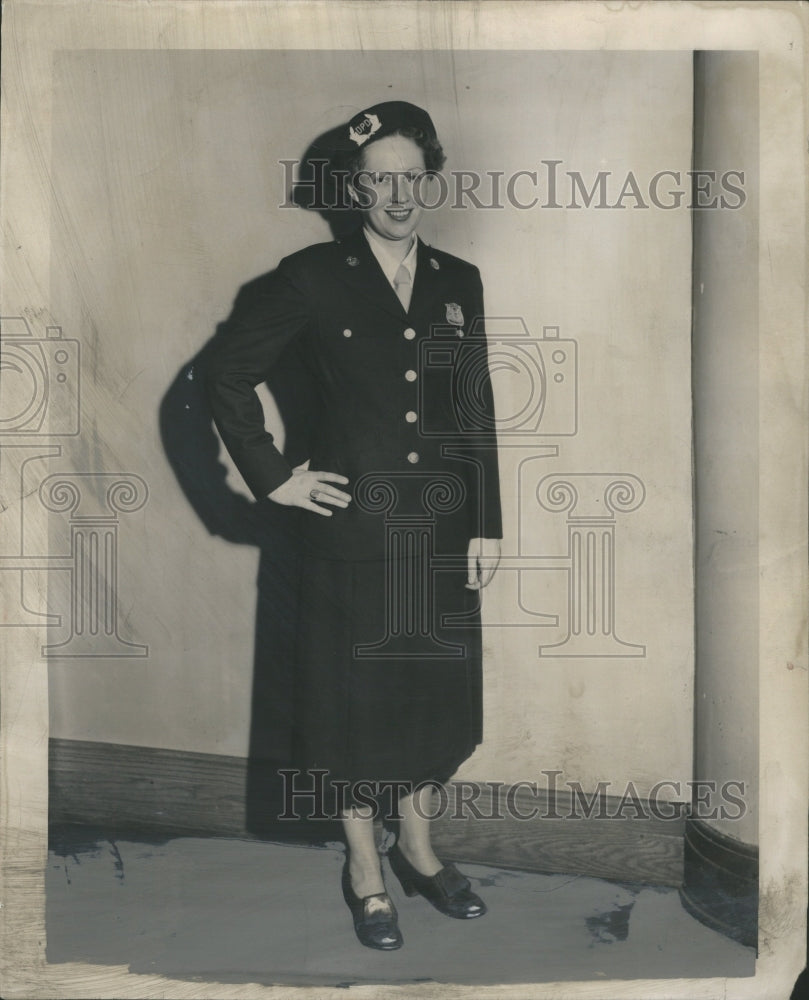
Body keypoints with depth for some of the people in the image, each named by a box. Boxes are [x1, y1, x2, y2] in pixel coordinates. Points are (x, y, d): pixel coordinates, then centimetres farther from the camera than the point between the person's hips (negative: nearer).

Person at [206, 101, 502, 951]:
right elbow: (227, 375, -2)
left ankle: (418, 849, 36)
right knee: (357, 696, 7)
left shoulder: (458, 283, 7)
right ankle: (365, 871, 27)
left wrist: (485, 526, 4)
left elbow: (478, 414, 8)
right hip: (353, 528, -4)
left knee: (437, 691, 13)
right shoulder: (312, 277, -5)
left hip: (441, 528, 4)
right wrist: (271, 477, -6)